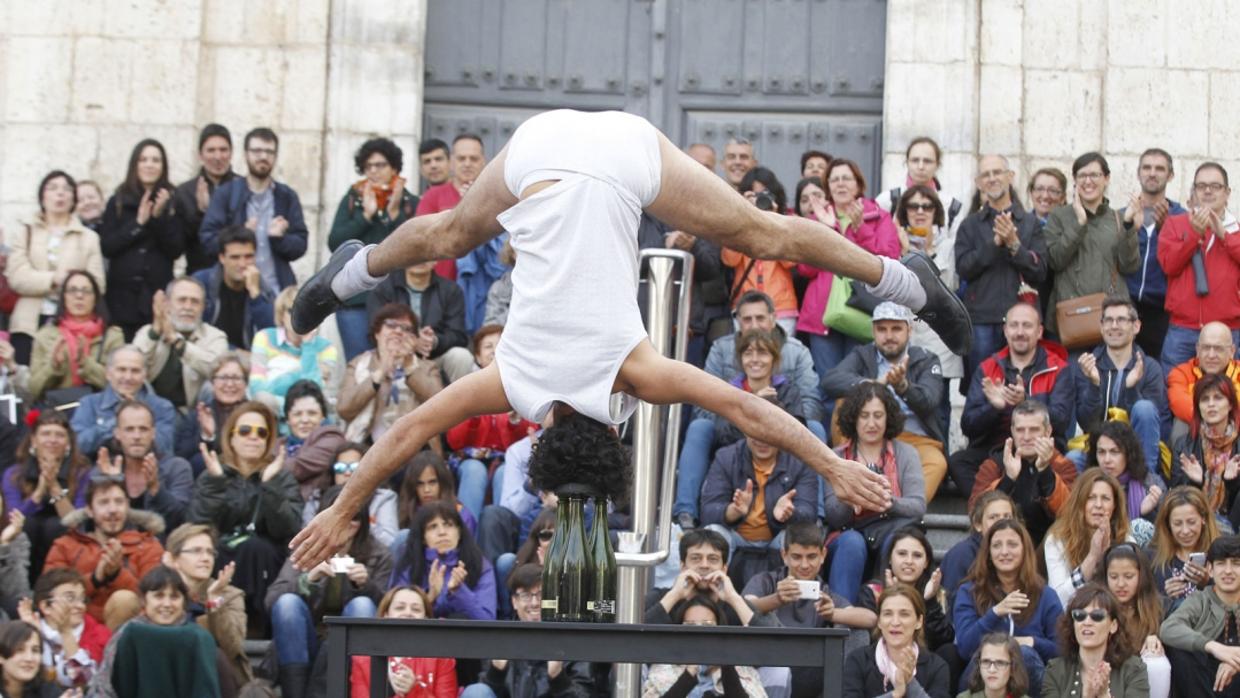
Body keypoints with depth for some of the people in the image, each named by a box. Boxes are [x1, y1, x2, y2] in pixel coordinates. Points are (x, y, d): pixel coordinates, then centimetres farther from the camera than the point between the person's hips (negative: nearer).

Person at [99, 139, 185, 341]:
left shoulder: (172, 203, 5)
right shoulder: (118, 202, 8)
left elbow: (176, 250, 1)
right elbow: (106, 246, 1)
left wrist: (160, 217, -11)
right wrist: (138, 223, -9)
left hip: (158, 294, -1)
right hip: (122, 294, 1)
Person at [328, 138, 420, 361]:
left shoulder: (410, 204, 9)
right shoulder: (352, 200, 13)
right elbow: (334, 242, 1)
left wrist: (394, 213, -9)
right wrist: (366, 215, -6)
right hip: (354, 298, 1)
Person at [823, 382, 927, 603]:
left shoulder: (905, 454, 8)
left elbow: (918, 507, -6)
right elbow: (832, 517, -2)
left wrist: (889, 501, -28)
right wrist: (849, 500, -26)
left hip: (891, 534, 0)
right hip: (849, 534, 0)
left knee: (903, 531, -33)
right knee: (852, 542, -34)